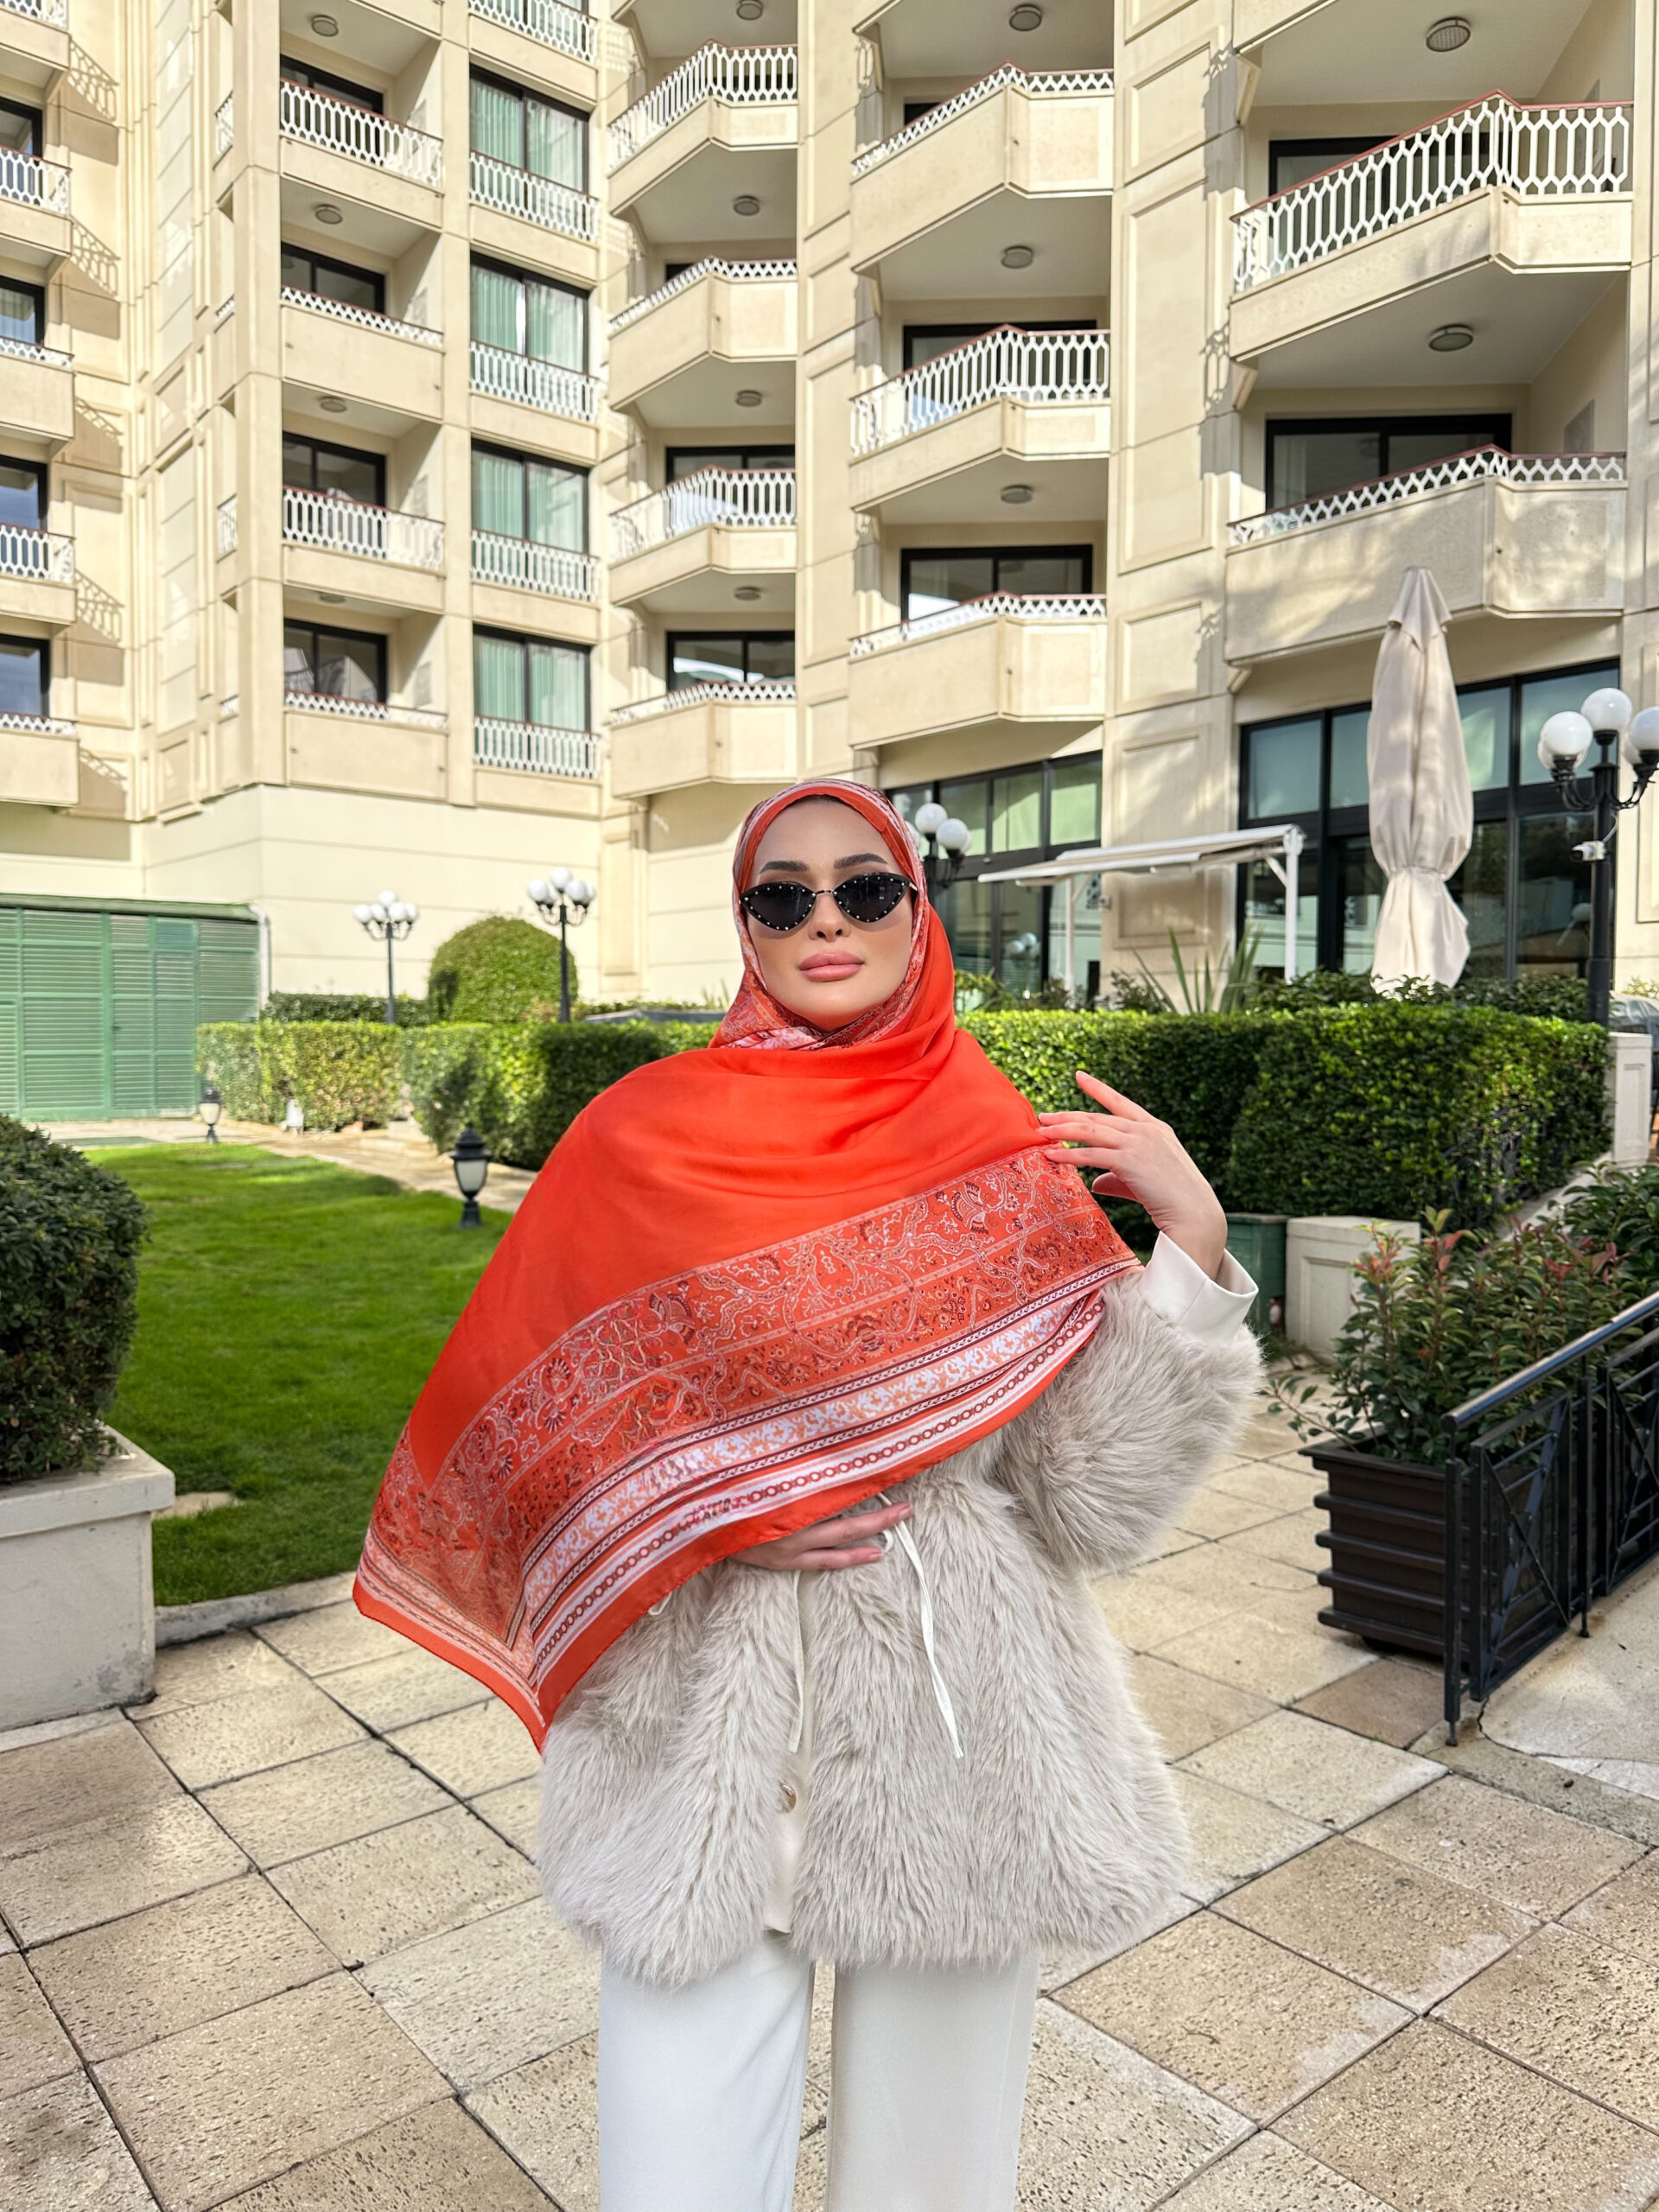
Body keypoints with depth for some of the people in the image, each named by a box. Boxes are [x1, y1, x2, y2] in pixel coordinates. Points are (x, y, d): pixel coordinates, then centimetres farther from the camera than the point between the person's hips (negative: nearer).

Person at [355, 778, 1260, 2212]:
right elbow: (526, 1444, 0)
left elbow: (1094, 1501, -6)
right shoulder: (640, 1139, -5)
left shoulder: (1013, 1161, -2)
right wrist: (705, 1511, -16)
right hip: (699, 1748, -1)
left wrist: (1195, 1245, -15)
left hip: (956, 1738, 2)